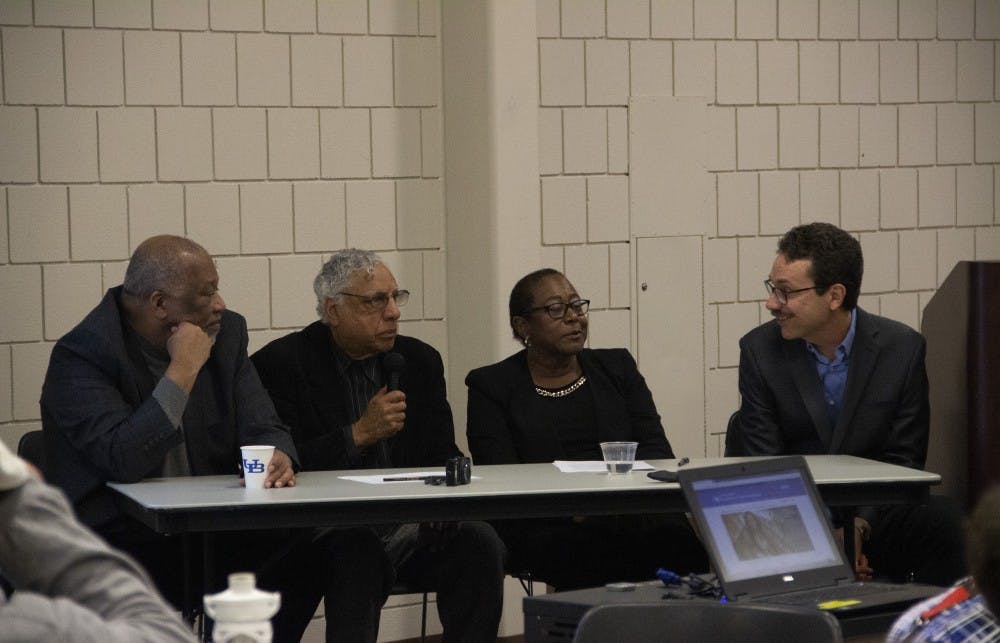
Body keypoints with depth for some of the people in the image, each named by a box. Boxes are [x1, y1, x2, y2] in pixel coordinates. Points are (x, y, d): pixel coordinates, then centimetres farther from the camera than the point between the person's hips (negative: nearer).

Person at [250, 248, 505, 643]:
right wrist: (358, 435, -15)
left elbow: (443, 460, 14)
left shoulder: (420, 362, 13)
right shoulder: (280, 365, -3)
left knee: (480, 544, -22)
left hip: (411, 526, 4)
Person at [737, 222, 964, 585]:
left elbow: (903, 460, 0)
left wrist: (859, 526, -18)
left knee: (941, 521, -30)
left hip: (874, 517, 0)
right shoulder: (759, 350, -2)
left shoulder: (902, 348, -2)